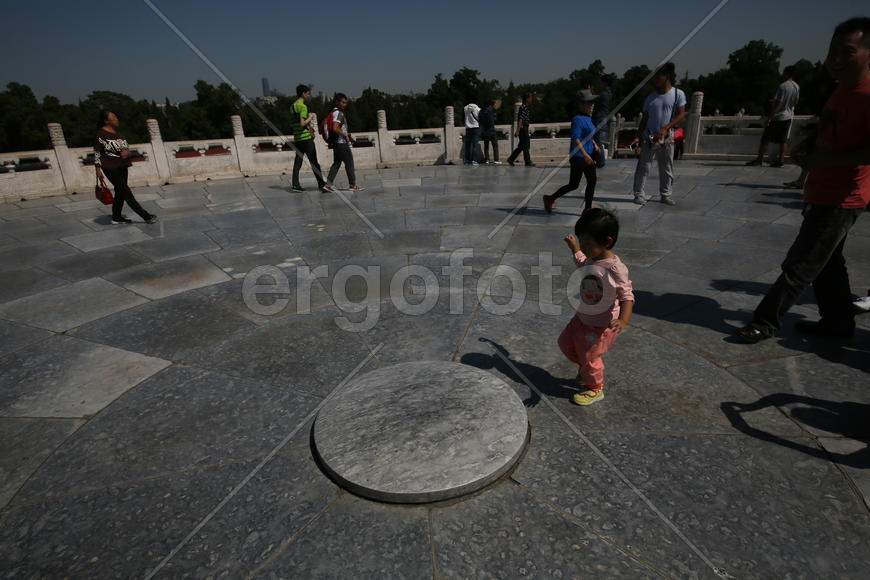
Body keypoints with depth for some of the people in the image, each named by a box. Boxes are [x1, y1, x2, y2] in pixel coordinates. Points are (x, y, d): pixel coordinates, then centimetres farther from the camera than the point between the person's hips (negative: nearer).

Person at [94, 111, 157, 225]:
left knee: (120, 192, 13)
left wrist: (126, 151, -6)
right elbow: (96, 153, -7)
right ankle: (146, 216, -12)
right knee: (126, 192, -9)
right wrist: (98, 171, -10)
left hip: (122, 166, 8)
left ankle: (116, 217, 26)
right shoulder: (101, 134, -8)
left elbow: (126, 146, 19)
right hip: (110, 168, -8)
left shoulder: (117, 133, 12)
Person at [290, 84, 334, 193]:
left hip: (297, 138, 8)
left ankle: (295, 185, 7)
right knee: (314, 162, -7)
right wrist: (310, 118, -5)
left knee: (298, 162, 8)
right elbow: (302, 123, -21)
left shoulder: (293, 106, 16)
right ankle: (322, 185, -5)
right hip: (306, 138, -8)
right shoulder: (303, 106, -12)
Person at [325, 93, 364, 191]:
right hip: (341, 143, -10)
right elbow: (335, 128, -26)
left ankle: (329, 183, 8)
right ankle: (353, 185, 4)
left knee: (336, 163, 12)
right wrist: (345, 135, -15)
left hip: (336, 143, 10)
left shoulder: (334, 112, 17)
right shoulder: (338, 113, -15)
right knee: (349, 163, -2)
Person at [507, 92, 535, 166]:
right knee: (525, 146, -5)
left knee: (521, 146, 11)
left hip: (525, 129, 10)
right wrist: (517, 130, -24)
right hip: (523, 129, -10)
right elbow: (520, 119, -19)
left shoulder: (526, 107, 18)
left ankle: (511, 159, 15)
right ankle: (528, 162, -2)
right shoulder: (523, 107, -12)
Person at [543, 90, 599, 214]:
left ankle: (588, 208, 14)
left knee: (592, 181, 6)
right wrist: (585, 154, -31)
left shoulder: (588, 119, 13)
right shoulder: (577, 119, -17)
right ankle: (550, 199, 14)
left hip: (588, 155, 9)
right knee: (573, 185, -1)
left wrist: (595, 145, 18)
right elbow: (575, 138, -26)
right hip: (578, 157, -9)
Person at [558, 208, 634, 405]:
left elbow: (627, 296, -33)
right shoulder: (592, 258, -5)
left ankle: (595, 389, 35)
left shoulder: (615, 269, -30)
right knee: (565, 343, 21)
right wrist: (574, 247, 30)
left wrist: (623, 320, -49)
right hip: (582, 317, 8)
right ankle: (586, 369, 46)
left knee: (588, 357, 7)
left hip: (601, 324, -8)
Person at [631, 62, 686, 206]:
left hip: (667, 138, -1)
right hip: (649, 137, 1)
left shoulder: (678, 94, 0)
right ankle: (639, 194, 4)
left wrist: (665, 128, -20)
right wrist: (638, 136, -1)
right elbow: (644, 118, 11)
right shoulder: (650, 97, 9)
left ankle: (665, 195, 16)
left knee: (667, 169, 6)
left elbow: (681, 114, -7)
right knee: (643, 167, -3)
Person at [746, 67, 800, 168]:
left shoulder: (783, 86, -15)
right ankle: (780, 160, 8)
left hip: (777, 117, -7)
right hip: (788, 117, 7)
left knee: (765, 139, -2)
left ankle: (759, 159, -3)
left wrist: (769, 118, -17)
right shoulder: (797, 87, 7)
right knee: (783, 140, 8)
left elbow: (777, 104, -18)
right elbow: (795, 102, 16)